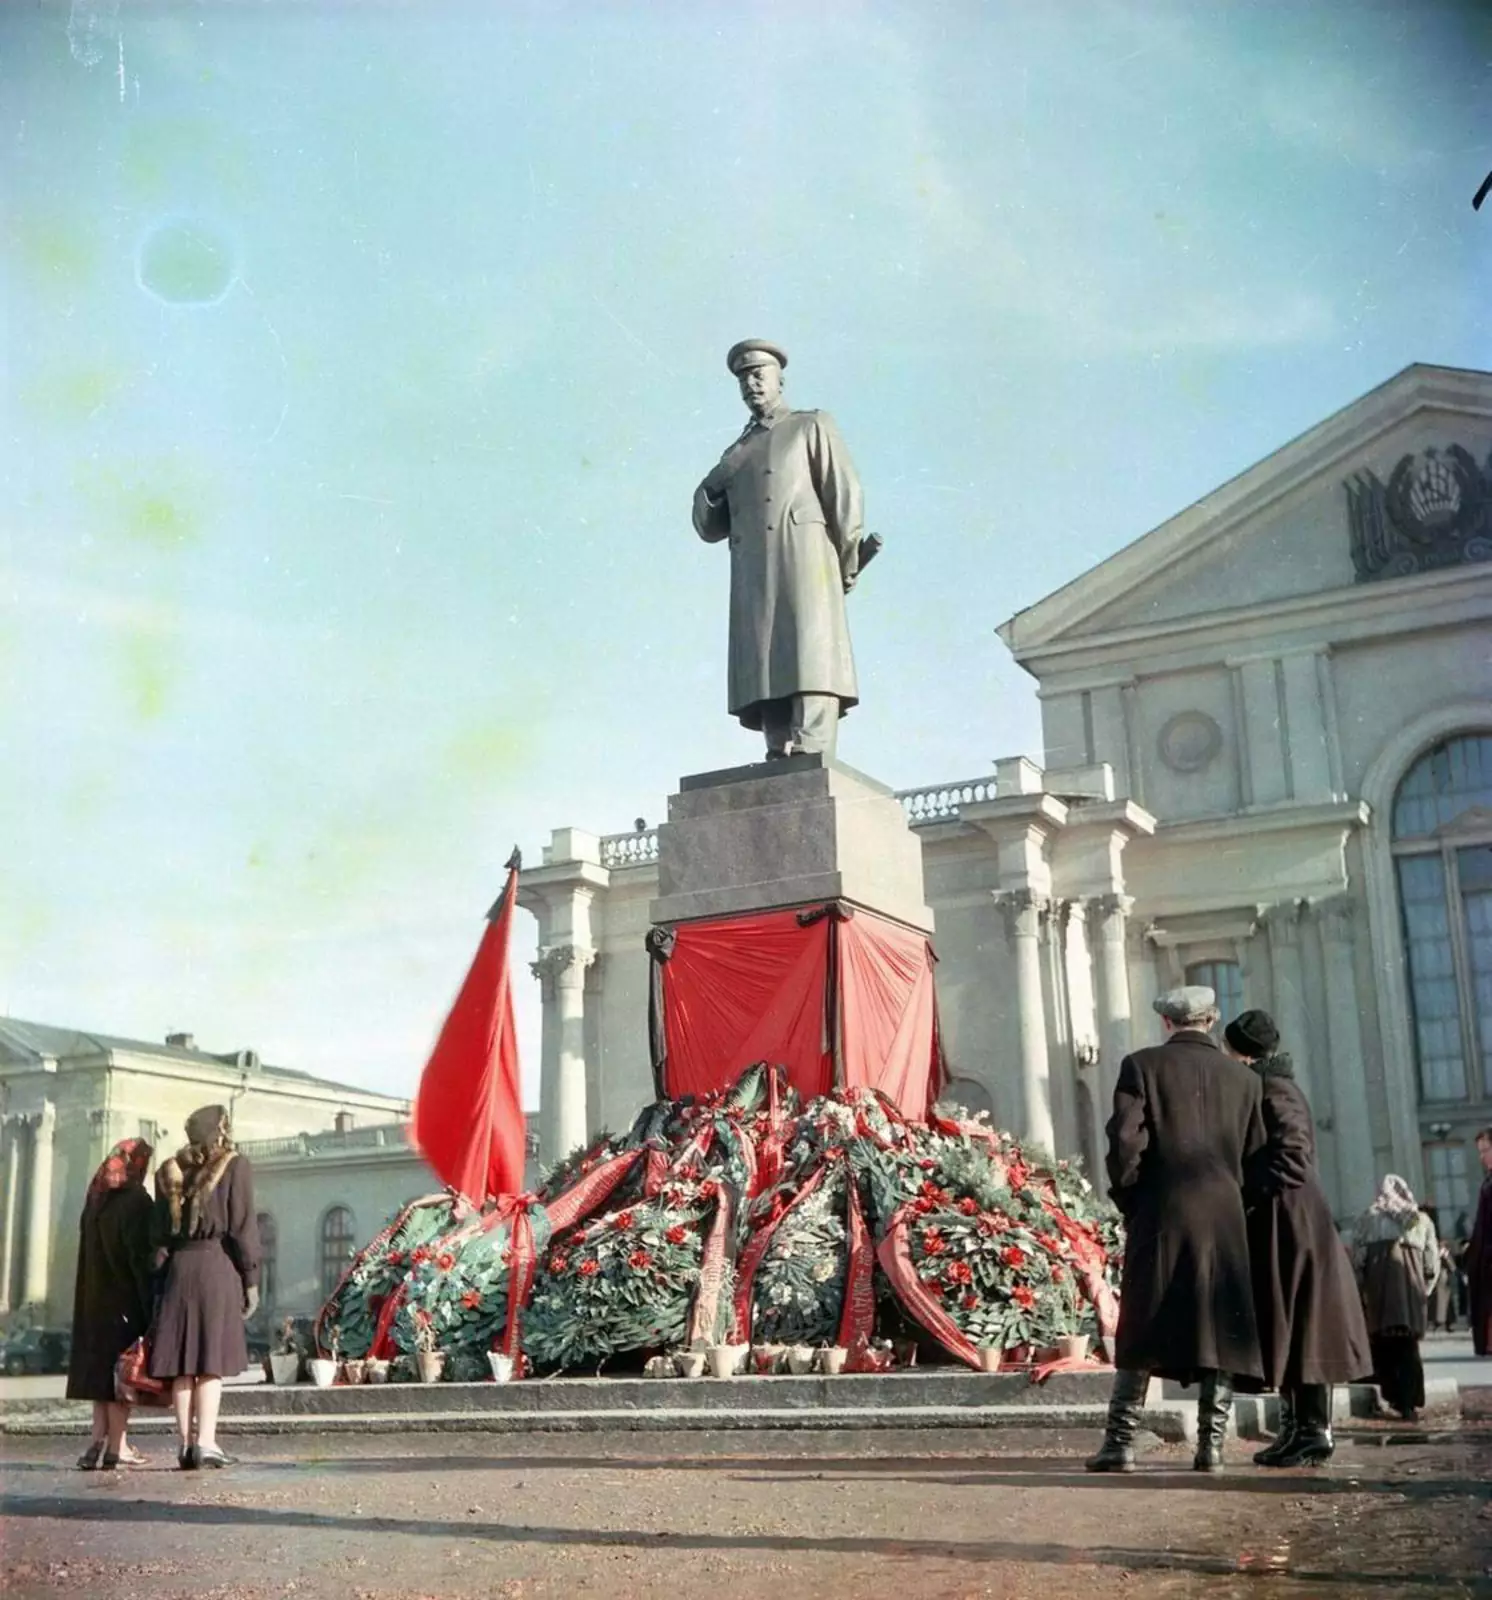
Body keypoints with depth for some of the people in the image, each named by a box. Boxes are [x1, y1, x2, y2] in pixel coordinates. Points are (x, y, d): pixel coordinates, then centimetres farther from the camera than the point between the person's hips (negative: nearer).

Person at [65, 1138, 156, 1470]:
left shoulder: (96, 1200, 10)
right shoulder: (135, 1200, -12)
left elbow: (87, 1253, 11)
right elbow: (140, 1255, -17)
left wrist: (89, 1298, 14)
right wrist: (150, 1303, -16)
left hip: (94, 1298, 7)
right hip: (125, 1299, -7)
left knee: (100, 1367, 10)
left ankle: (99, 1442, 7)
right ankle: (116, 1446, -4)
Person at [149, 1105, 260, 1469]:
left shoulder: (170, 1171, 14)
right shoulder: (234, 1166, 0)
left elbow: (160, 1230, 15)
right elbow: (242, 1226, -5)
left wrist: (164, 1277, 18)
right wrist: (251, 1278, -2)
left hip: (179, 1267, 4)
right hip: (218, 1264, -4)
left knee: (183, 1363, 4)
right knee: (212, 1361, -5)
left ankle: (186, 1443, 4)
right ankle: (205, 1442, -11)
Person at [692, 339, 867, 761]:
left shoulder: (812, 426, 16)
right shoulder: (736, 454, 29)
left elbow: (844, 495, 6)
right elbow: (709, 528, 24)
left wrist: (845, 565, 0)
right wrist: (712, 486, 4)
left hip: (802, 556, -5)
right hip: (752, 576, 5)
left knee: (810, 662, -18)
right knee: (768, 674, -8)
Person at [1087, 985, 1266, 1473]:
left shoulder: (1142, 1065, -2)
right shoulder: (1245, 1078, 7)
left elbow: (1125, 1140, -9)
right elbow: (1255, 1155, 7)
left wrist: (1127, 1201, 4)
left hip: (1160, 1216, -2)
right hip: (1226, 1218, 2)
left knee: (1141, 1334, 4)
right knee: (1220, 1333, 8)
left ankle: (1120, 1442, 3)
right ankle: (1211, 1445, 7)